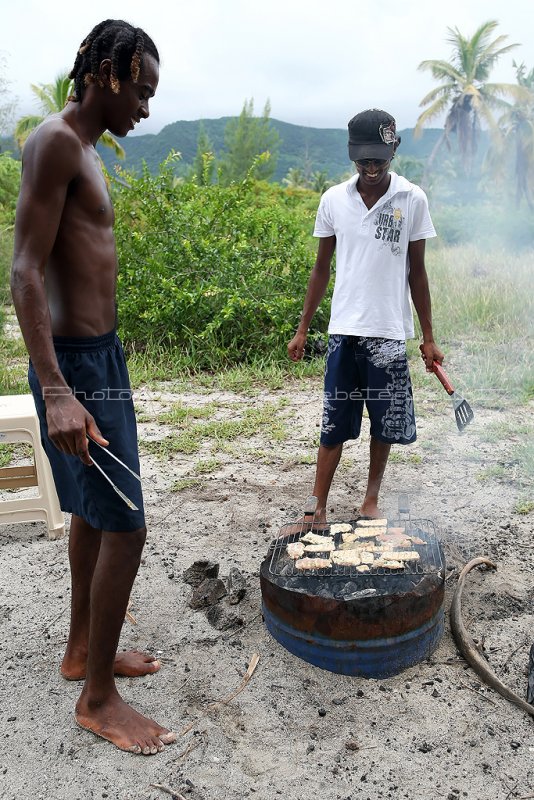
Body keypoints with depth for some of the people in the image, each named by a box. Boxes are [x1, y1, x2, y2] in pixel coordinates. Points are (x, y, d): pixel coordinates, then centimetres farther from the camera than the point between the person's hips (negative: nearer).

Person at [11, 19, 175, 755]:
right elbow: (25, 272, -21)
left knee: (94, 513, 17)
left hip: (98, 353, 10)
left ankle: (83, 649, 35)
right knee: (125, 524, -5)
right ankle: (98, 697, 12)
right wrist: (56, 391, -29)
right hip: (78, 363, -10)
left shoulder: (85, 152, 17)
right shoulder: (55, 142, -12)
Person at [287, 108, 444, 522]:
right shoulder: (333, 199, 2)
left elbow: (417, 272, 3)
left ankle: (371, 500, 28)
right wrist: (302, 330, 7)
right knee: (334, 426, 4)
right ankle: (319, 510, 13)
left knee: (385, 424, 9)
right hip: (343, 331, 1)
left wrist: (429, 338, 3)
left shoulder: (412, 199, -1)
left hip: (390, 333, 0)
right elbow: (321, 269, 9)